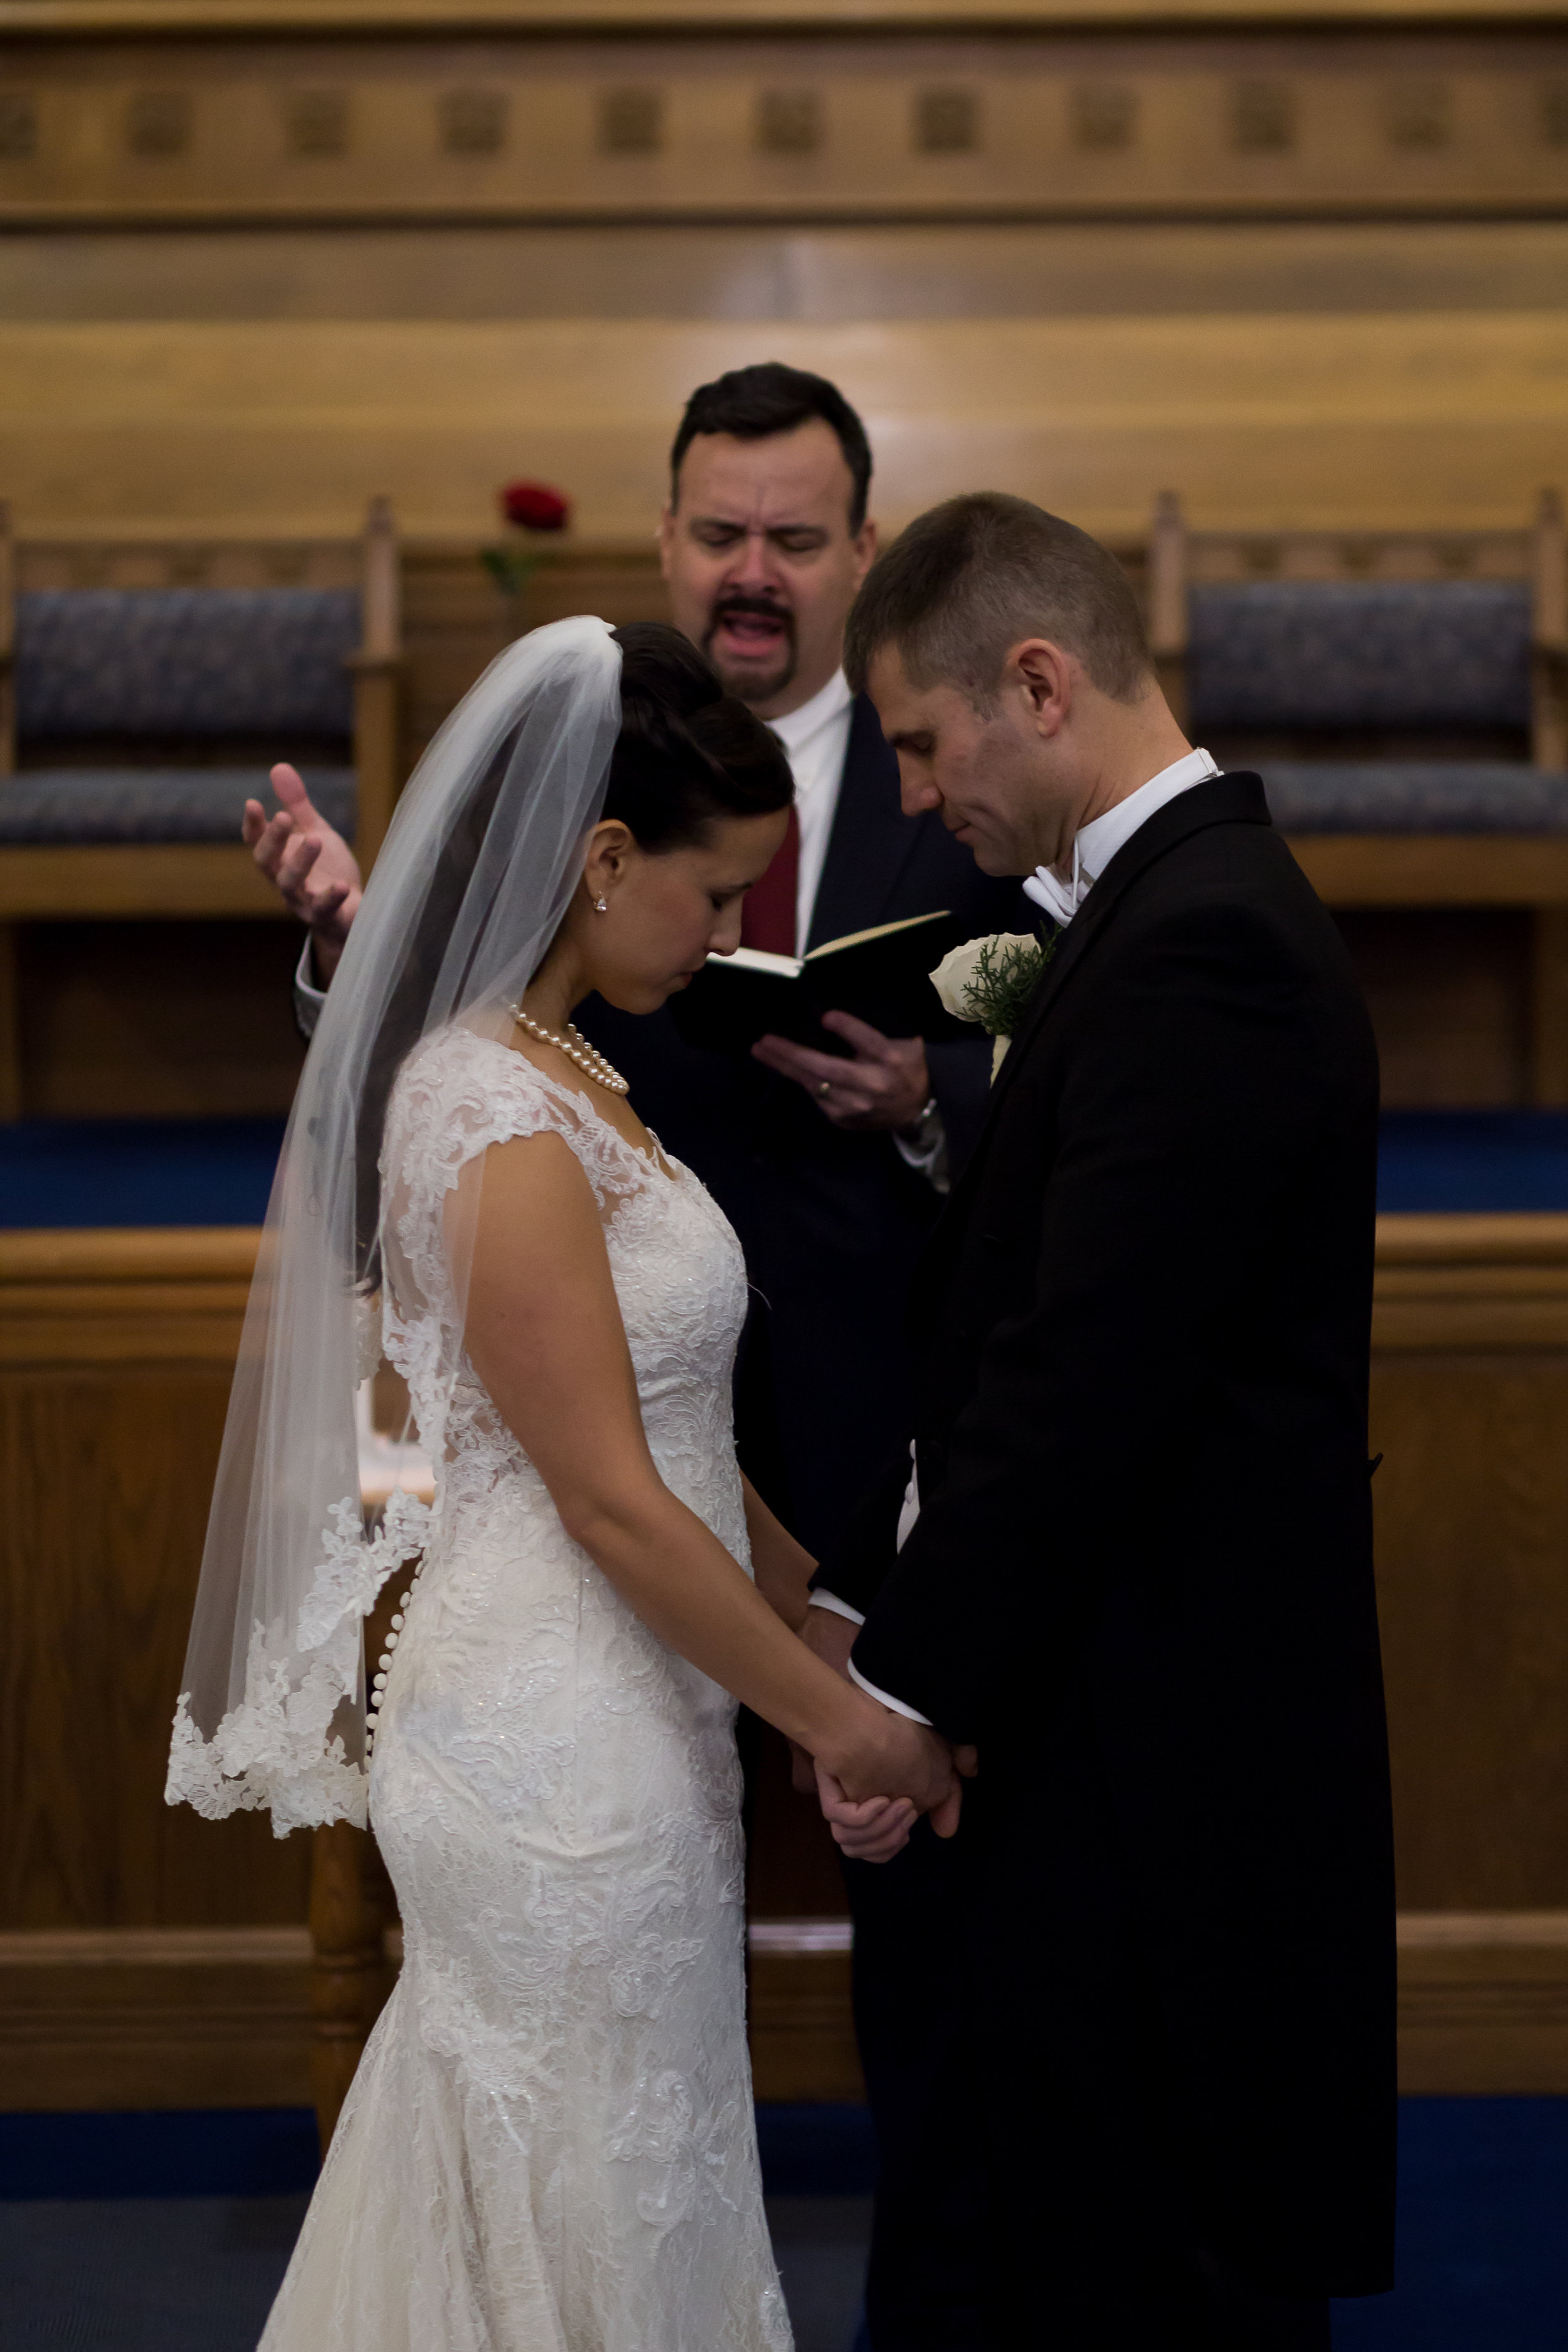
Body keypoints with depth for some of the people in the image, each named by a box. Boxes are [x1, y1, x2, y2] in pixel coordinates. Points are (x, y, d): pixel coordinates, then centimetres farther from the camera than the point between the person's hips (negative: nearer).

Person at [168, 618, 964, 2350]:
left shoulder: (536, 1066, 8)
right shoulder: (504, 1131, -22)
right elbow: (612, 1504, -20)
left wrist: (818, 1592, 15)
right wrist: (846, 1722, -12)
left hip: (555, 1713, 9)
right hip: (566, 1748, -9)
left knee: (498, 2172, 18)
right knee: (598, 2206, 5)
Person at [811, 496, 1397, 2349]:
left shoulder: (1200, 947, -18)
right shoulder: (1167, 909, 13)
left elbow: (1085, 1383, -22)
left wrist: (904, 1678, -14)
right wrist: (864, 1590, 10)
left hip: (1162, 1761, -10)